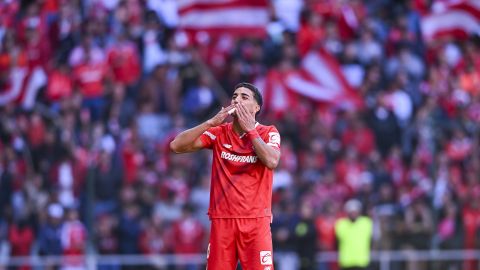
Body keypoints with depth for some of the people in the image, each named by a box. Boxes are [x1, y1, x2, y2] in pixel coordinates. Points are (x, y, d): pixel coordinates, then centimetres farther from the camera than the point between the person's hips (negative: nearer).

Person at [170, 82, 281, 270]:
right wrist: (211, 122, -10)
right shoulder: (218, 133, 8)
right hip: (222, 220, 2)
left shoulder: (268, 133, 2)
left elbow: (272, 161, -19)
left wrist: (249, 128, -14)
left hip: (256, 221, -2)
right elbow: (176, 145, -2)